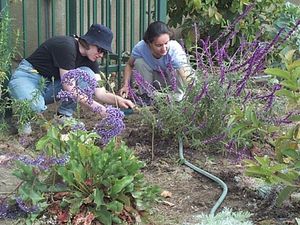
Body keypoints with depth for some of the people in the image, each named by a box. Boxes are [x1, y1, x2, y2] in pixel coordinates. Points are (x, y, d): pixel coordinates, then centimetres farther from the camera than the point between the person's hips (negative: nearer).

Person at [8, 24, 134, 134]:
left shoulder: (90, 59, 0)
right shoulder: (66, 46, -24)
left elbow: (100, 93, -5)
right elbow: (69, 88, -27)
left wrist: (119, 100, -25)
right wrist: (97, 107, -30)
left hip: (51, 85, 7)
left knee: (87, 74, -14)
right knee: (36, 107, -41)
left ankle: (64, 115, -9)